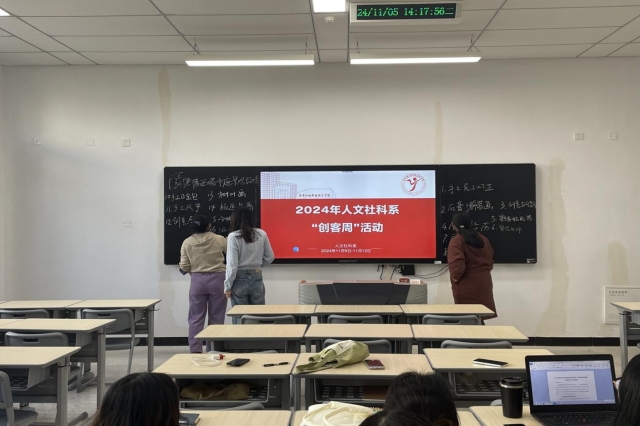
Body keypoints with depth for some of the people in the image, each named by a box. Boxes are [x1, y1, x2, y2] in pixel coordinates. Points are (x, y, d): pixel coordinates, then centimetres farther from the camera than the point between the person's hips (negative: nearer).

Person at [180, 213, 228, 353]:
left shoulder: (187, 242, -2)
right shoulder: (219, 240, -6)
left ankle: (195, 350, 7)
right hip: (217, 280, -1)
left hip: (197, 281, 1)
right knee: (216, 318, 7)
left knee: (196, 318, 8)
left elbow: (184, 267, -1)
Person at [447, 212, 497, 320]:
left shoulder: (457, 241, -12)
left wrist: (455, 278, -7)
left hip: (467, 287, -7)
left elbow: (457, 265, -23)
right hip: (483, 284, 7)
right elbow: (490, 262, 19)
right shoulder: (483, 239, 12)